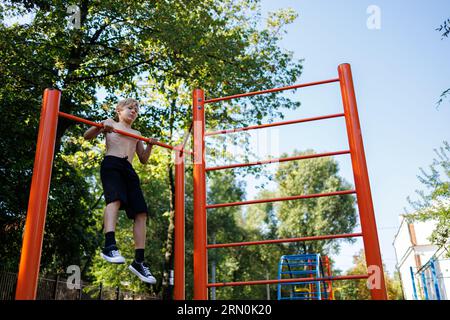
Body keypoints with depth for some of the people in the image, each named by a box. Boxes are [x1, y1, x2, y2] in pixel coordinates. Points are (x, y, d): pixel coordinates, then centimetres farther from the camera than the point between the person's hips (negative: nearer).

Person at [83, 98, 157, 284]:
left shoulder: (137, 134, 31)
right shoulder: (110, 123, 20)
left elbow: (143, 160, 27)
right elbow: (87, 136, 10)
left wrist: (150, 146, 8)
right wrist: (100, 126, -10)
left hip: (128, 170, 5)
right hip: (111, 164, -5)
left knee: (141, 212, -9)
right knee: (115, 199, -34)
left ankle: (139, 261, -10)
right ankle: (110, 246, -49)